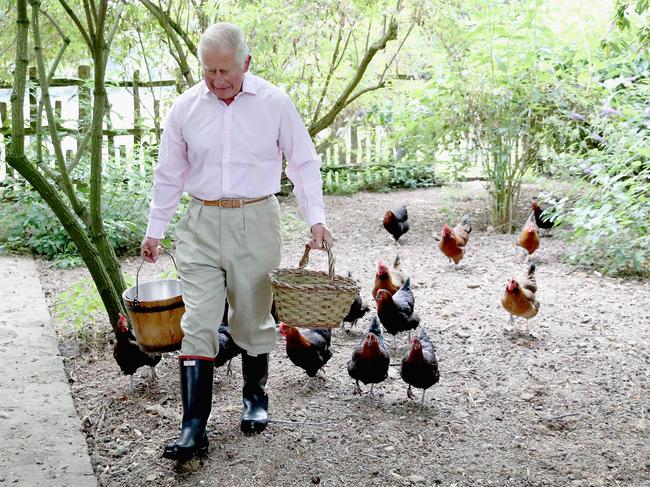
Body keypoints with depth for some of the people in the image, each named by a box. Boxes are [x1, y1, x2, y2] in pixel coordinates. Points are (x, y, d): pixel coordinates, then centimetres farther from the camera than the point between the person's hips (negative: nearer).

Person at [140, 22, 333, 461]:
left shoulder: (275, 103, -4)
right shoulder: (186, 108, 1)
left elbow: (304, 164, 3)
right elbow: (168, 175, 10)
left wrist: (316, 218, -5)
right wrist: (154, 231, 11)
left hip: (256, 222, -1)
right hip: (201, 224, 1)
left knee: (253, 318, 12)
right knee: (198, 324, -4)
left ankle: (255, 397, 34)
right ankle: (194, 427, 0)